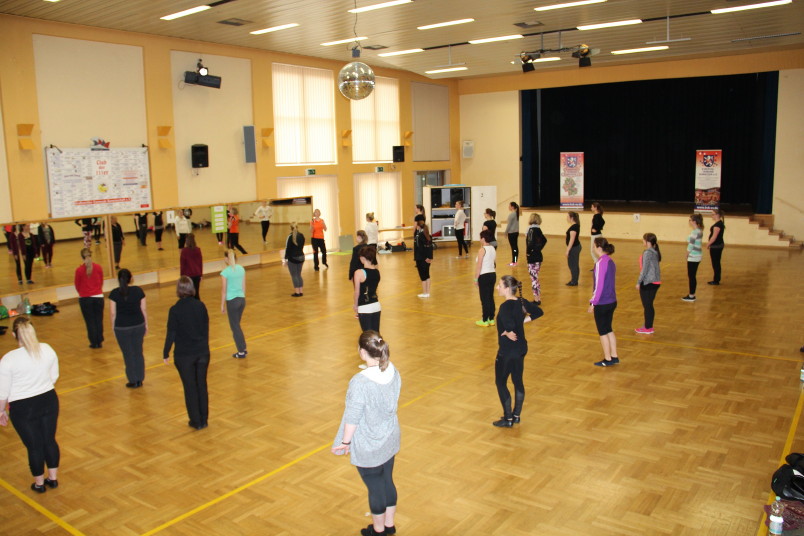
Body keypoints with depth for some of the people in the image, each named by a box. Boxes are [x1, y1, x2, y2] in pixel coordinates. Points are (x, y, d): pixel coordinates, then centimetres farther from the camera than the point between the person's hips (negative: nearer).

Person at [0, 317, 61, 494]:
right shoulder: (47, 349, -8)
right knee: (50, 440, 18)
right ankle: (53, 478, 33)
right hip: (49, 401, 4)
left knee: (34, 446, 12)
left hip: (23, 408, -3)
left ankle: (39, 483, 30)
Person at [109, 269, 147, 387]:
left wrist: (113, 328, 6)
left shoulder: (114, 293, -8)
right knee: (138, 352, 14)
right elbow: (143, 309, 0)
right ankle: (140, 379, 20)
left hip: (122, 327, -2)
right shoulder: (138, 290, -4)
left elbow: (113, 313, -6)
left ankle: (133, 381, 16)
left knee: (128, 354, 9)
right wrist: (146, 324, 11)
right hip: (138, 325, 2)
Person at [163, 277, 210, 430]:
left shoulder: (175, 310, -15)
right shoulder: (201, 306, -5)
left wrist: (165, 353, 3)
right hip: (202, 352, 3)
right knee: (202, 385, 14)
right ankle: (203, 420, 23)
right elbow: (206, 328, 4)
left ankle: (196, 421, 18)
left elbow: (171, 334, -11)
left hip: (184, 355, -3)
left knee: (190, 388, 9)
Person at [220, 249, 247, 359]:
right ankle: (243, 349, 25)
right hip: (242, 299, 6)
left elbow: (224, 290, -10)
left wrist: (222, 305, 0)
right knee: (236, 325, 21)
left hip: (232, 301, -6)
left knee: (235, 326, 7)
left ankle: (241, 352, 11)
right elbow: (244, 286, 9)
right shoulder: (241, 269, 2)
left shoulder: (225, 272, -14)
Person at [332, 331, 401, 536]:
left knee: (375, 488, 14)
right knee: (388, 482, 22)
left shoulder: (360, 382, -31)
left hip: (367, 448, -6)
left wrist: (345, 442, -6)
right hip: (389, 441, 6)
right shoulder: (394, 372, -9)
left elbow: (353, 417, -21)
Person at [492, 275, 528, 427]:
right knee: (518, 381, 17)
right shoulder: (521, 302, 2)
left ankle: (508, 419, 13)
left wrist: (508, 333, -19)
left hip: (507, 351, -8)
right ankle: (516, 415, 29)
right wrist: (525, 320, -3)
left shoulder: (505, 306, -23)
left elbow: (510, 325, -38)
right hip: (521, 348, 8)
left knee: (500, 383, 7)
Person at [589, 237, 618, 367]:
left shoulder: (600, 263, -19)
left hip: (602, 303, -8)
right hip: (612, 301, 8)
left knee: (603, 332, 6)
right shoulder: (610, 262, 6)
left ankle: (607, 359, 15)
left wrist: (593, 302, -12)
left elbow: (599, 285, -20)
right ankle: (614, 356, 26)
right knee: (609, 330, 19)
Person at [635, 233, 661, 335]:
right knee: (649, 305, 18)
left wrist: (638, 282, -11)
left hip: (648, 283, -9)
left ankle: (648, 328, 10)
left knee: (647, 305, 2)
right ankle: (649, 325, 27)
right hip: (655, 282, 9)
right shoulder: (656, 252, 9)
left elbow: (644, 269, -18)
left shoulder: (647, 253, -18)